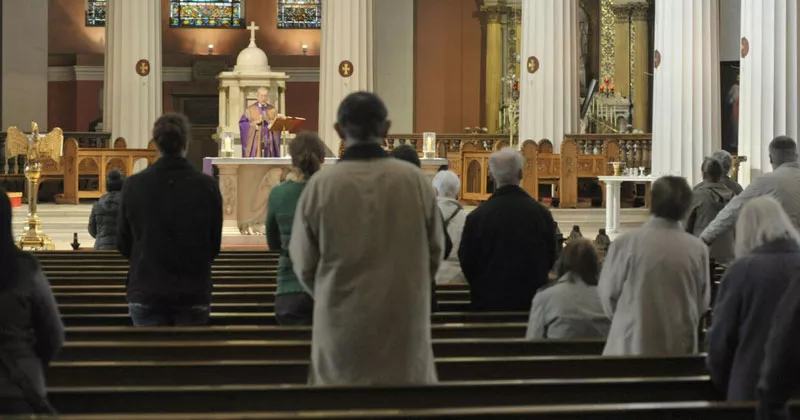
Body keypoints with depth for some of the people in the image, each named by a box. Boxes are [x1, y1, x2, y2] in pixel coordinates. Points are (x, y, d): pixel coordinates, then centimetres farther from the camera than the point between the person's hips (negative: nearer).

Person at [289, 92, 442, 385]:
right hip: (404, 319, 1)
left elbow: (304, 263, 0)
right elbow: (434, 252, 4)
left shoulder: (320, 186, -10)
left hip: (342, 321, 0)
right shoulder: (416, 181, -8)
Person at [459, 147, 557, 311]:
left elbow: (466, 262, -1)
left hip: (489, 302, -1)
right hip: (533, 302, 1)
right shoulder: (542, 214, -5)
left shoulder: (476, 217, -10)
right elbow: (551, 259, 5)